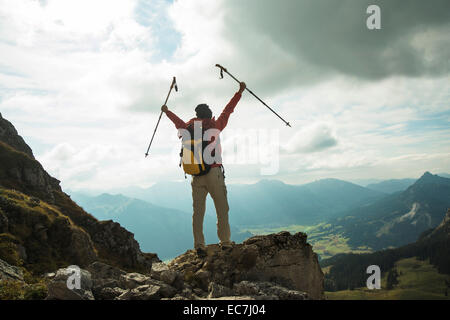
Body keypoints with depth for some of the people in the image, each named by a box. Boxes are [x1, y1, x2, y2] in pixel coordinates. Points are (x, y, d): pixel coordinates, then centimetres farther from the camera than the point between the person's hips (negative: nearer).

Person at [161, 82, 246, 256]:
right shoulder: (215, 126, 2)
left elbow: (178, 121, 28)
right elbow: (228, 110, 9)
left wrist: (166, 111, 47)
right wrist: (240, 92, 18)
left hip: (196, 175, 3)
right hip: (214, 172, -3)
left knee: (198, 210, 4)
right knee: (222, 209, 4)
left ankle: (199, 245, 1)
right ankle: (225, 241, 5)